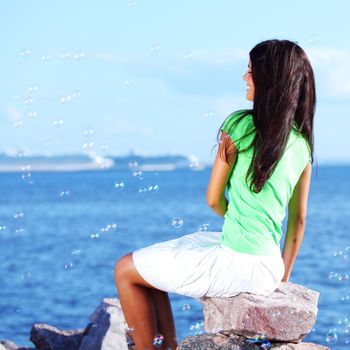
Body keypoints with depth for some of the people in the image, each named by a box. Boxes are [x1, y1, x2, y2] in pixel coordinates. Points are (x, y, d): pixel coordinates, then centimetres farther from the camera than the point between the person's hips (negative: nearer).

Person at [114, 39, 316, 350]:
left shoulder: (240, 125, -14)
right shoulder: (302, 142, 5)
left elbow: (214, 199, -6)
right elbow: (299, 218, 10)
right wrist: (283, 276, 20)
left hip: (239, 266, -8)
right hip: (270, 266, 8)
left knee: (126, 270, 9)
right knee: (151, 261, 26)